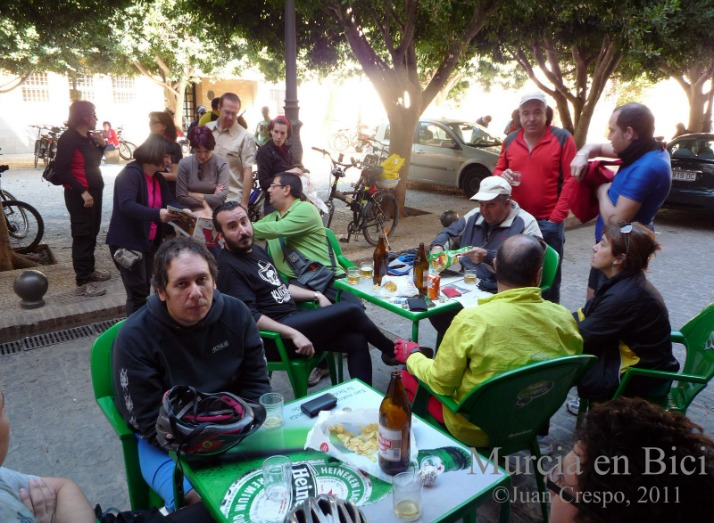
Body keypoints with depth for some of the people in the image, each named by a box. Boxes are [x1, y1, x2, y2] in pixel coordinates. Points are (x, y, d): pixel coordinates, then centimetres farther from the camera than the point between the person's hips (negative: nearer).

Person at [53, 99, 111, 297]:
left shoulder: (88, 137, 12)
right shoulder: (69, 138, -14)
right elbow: (62, 169, -20)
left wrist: (101, 145, 4)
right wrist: (82, 191, -25)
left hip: (94, 191, 9)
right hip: (79, 194, -9)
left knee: (92, 232, 17)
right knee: (82, 236, -6)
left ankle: (89, 269, 31)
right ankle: (82, 283, -2)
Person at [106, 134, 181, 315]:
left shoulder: (159, 178, 11)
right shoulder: (130, 174, -17)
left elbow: (170, 202, 6)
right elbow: (126, 205, -31)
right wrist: (157, 214, -43)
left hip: (149, 242, 9)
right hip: (127, 242, -9)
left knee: (144, 289, 17)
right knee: (137, 292, -6)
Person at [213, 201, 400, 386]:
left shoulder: (256, 250, 14)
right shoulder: (228, 267, -14)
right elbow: (249, 316, -22)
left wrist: (316, 296, 10)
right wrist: (293, 334, -26)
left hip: (293, 317, 9)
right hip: (276, 335, -9)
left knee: (357, 341, -6)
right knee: (351, 311, -15)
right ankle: (392, 352, 8)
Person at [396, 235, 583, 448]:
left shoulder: (471, 320, -29)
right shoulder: (564, 319, -17)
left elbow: (440, 383, -17)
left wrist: (412, 355, 2)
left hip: (474, 430, -5)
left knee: (406, 374, 16)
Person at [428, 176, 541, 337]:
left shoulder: (526, 224, -5)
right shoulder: (474, 216, 16)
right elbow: (449, 234, 29)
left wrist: (488, 257, -23)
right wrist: (438, 247, 6)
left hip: (500, 292, -7)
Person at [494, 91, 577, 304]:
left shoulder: (562, 138, -4)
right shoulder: (510, 140, 7)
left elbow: (570, 180, -8)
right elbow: (497, 170, 17)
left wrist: (556, 217, -14)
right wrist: (502, 175, -9)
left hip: (548, 222, -3)